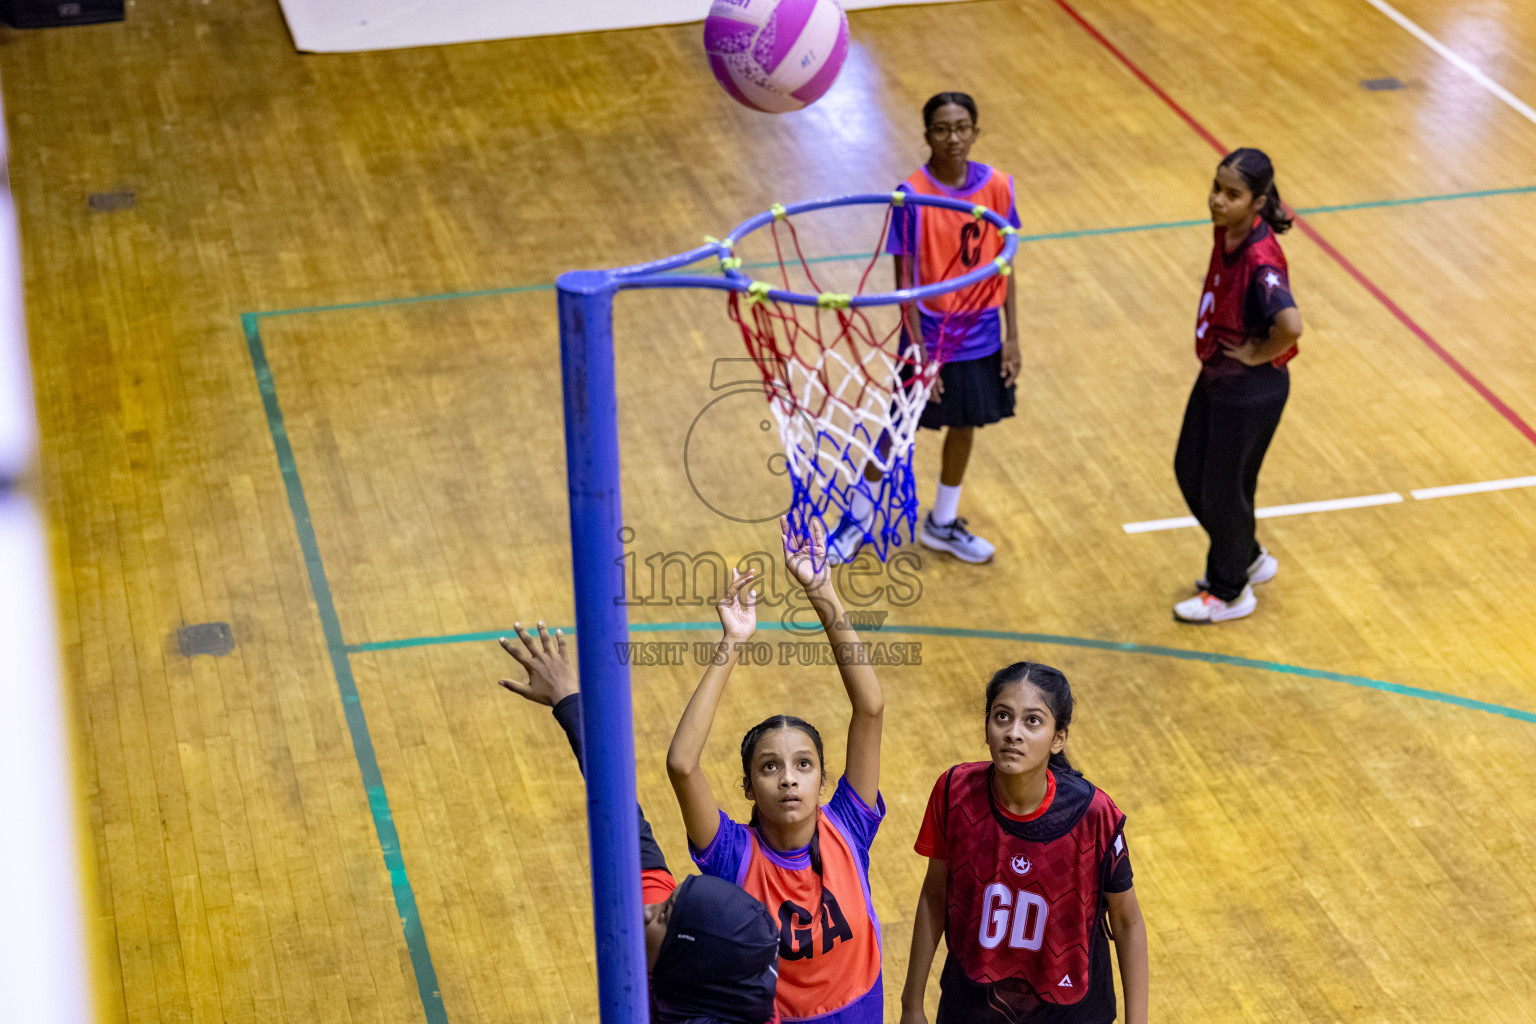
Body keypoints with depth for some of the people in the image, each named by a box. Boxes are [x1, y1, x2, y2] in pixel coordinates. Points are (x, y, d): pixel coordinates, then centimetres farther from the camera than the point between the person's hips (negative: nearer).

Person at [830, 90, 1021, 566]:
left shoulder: (997, 186, -6)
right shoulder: (913, 195, -18)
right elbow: (906, 279, -15)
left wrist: (1011, 335, 2)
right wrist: (919, 351, -16)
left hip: (981, 335, 4)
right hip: (932, 336, -4)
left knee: (965, 423, 18)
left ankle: (942, 524, 39)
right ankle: (858, 518, 31)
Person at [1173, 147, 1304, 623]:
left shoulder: (1260, 259, -31)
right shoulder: (1226, 231, -6)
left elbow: (1290, 325, -45)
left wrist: (1257, 354, -26)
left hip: (1250, 391, -9)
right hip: (1216, 376, 9)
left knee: (1224, 490, 9)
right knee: (1189, 471, 22)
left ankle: (1230, 592, 33)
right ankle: (1249, 559, 45)